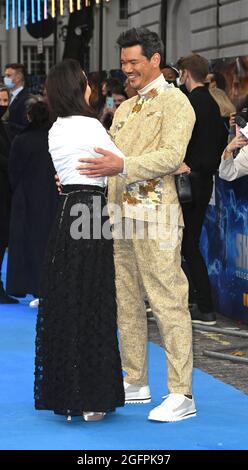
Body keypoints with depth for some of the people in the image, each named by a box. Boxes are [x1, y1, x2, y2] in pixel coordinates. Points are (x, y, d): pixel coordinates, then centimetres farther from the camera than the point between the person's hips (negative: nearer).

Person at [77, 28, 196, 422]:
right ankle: (135, 382, 22)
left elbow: (172, 155, -16)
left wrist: (122, 166, -27)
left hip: (154, 217, -8)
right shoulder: (124, 109, 21)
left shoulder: (174, 102, -3)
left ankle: (181, 395, -6)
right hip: (120, 213, 8)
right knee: (127, 302, 12)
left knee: (168, 302, -8)